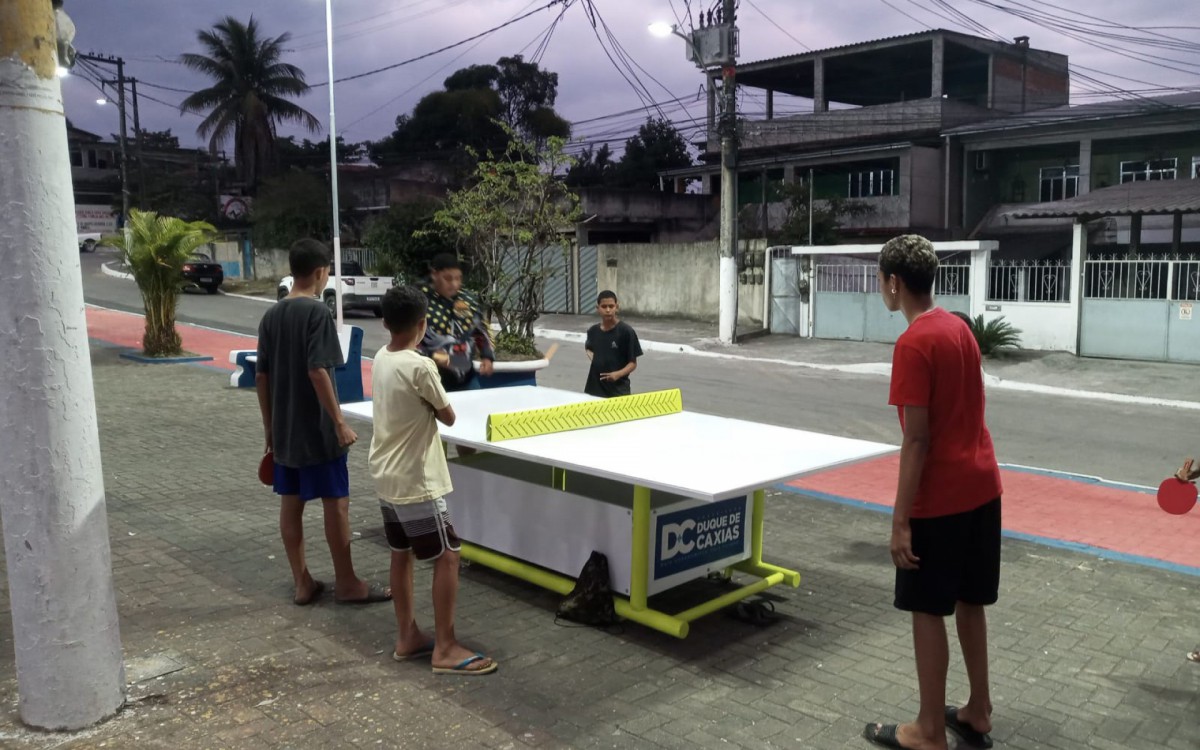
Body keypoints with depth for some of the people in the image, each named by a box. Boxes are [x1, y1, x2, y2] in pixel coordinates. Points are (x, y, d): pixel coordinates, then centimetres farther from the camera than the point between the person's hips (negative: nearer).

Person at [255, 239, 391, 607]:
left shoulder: (271, 315, 8)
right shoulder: (317, 312, -14)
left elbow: (261, 376, 9)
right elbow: (317, 371, -21)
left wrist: (269, 426, 17)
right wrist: (340, 422, -18)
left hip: (284, 428, 8)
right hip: (316, 427, -7)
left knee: (290, 504, 10)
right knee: (336, 503, 2)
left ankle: (303, 583, 19)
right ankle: (347, 584, 11)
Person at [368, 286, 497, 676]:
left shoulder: (381, 358, 3)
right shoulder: (420, 367, -22)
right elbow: (448, 417, -9)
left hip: (387, 475, 9)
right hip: (415, 481, -9)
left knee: (401, 554, 16)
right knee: (447, 557, -1)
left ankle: (407, 637, 26)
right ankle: (445, 650, 3)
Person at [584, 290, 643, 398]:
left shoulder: (626, 331, -9)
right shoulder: (593, 331, 5)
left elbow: (633, 363, -7)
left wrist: (618, 374, -24)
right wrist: (592, 357, 8)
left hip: (618, 389, -4)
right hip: (595, 388, 5)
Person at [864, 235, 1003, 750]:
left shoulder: (913, 345, -19)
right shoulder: (959, 327, 8)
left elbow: (917, 439, -21)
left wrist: (900, 520, -18)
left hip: (940, 499, -8)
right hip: (981, 486, 8)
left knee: (928, 611, 4)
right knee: (969, 602, 18)